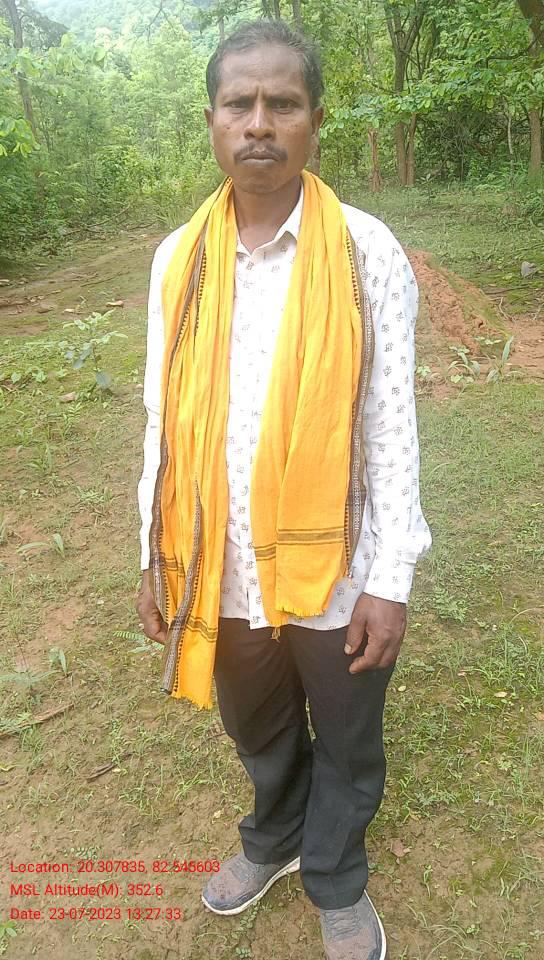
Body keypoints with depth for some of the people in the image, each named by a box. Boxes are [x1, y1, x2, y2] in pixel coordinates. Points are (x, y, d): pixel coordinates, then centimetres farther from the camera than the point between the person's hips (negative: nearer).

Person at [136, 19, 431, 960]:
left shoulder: (368, 253, -9)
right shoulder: (177, 259, -1)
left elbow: (392, 427, -9)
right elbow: (165, 424, 3)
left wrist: (390, 580, -10)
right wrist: (157, 558, 5)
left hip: (334, 573, -2)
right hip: (224, 573, 3)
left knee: (346, 747, 20)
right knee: (260, 734, 26)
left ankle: (336, 882, 48)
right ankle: (274, 837, 56)